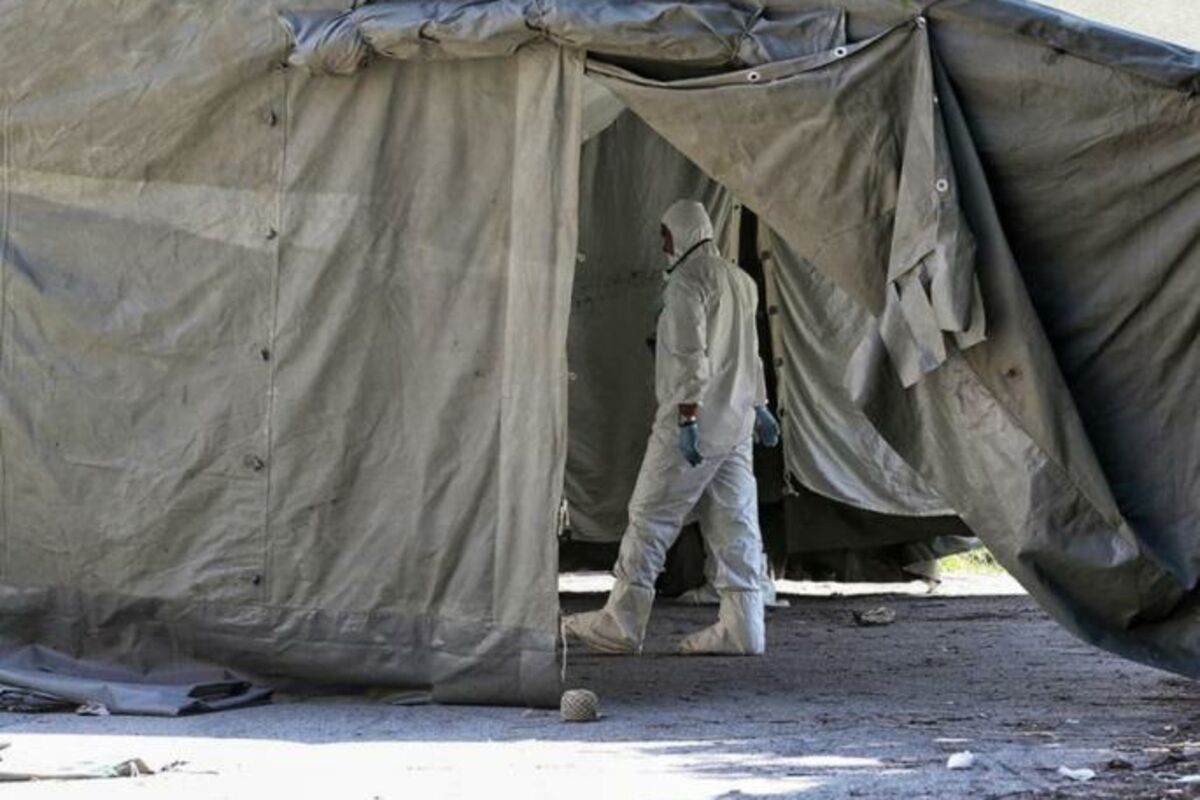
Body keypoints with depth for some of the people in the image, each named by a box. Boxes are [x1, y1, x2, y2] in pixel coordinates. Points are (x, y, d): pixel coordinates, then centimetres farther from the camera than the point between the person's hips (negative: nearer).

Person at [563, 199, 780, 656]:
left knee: (650, 517, -4)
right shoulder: (741, 281, 17)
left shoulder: (687, 282, -11)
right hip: (736, 423, 9)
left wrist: (687, 416, -23)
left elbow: (691, 355, -19)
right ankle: (740, 626, 1)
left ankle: (620, 624, -4)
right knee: (734, 523, 6)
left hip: (696, 420, -9)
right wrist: (758, 406, 34)